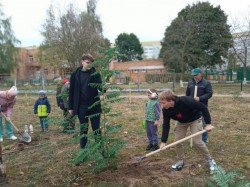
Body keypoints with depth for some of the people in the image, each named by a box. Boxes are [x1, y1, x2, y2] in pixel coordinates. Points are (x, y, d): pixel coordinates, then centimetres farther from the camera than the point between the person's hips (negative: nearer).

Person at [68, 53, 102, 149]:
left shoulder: (95, 74, -2)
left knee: (96, 129, 8)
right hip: (81, 106, 1)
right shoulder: (75, 75, 0)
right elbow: (72, 92, 2)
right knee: (83, 129, 11)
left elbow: (100, 87, -9)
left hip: (94, 106, 0)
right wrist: (71, 107, 1)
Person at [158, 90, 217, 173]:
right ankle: (180, 161, 20)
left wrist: (208, 123, -30)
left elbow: (203, 107, -31)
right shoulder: (166, 110, -25)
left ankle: (210, 159, 12)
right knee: (177, 141, -1)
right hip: (181, 122, 5)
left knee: (197, 141, -11)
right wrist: (163, 141, -21)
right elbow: (166, 125, -17)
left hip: (195, 119, -5)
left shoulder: (186, 101, -41)